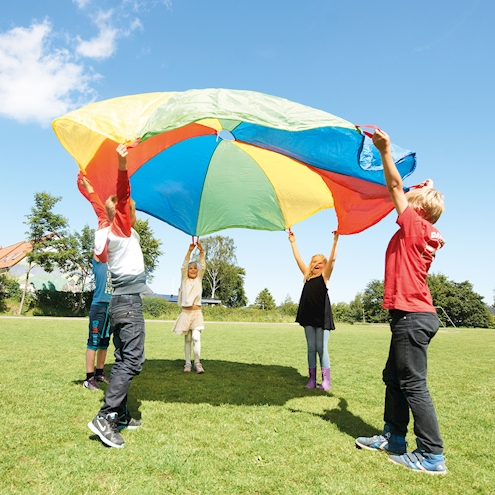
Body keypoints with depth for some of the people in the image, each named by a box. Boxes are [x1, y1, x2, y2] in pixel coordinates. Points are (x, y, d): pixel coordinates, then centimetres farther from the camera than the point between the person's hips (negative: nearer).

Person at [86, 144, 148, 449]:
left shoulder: (111, 234, 13)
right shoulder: (120, 228, -6)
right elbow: (122, 197, -20)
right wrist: (122, 165, -32)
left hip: (121, 301, 9)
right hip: (129, 301, -9)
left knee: (124, 360, 11)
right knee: (132, 360, -12)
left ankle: (121, 415, 17)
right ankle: (105, 417, -15)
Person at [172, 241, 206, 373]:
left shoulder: (199, 279, 9)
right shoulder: (184, 279, 6)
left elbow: (203, 266, -5)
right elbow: (184, 266, -8)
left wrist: (201, 251, -18)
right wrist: (189, 251, -21)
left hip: (197, 313, 0)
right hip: (186, 313, 1)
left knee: (196, 337, -14)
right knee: (187, 339, 7)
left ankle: (197, 363, -5)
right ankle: (188, 363, 15)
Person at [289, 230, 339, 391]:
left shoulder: (325, 275, 2)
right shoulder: (308, 275, 14)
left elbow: (332, 259, -11)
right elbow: (298, 259, 16)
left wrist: (335, 240, -20)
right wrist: (293, 242, 15)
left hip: (322, 315, -5)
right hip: (308, 315, 5)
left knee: (321, 348, -4)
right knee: (311, 348, 9)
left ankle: (326, 380, 4)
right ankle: (312, 379, 15)